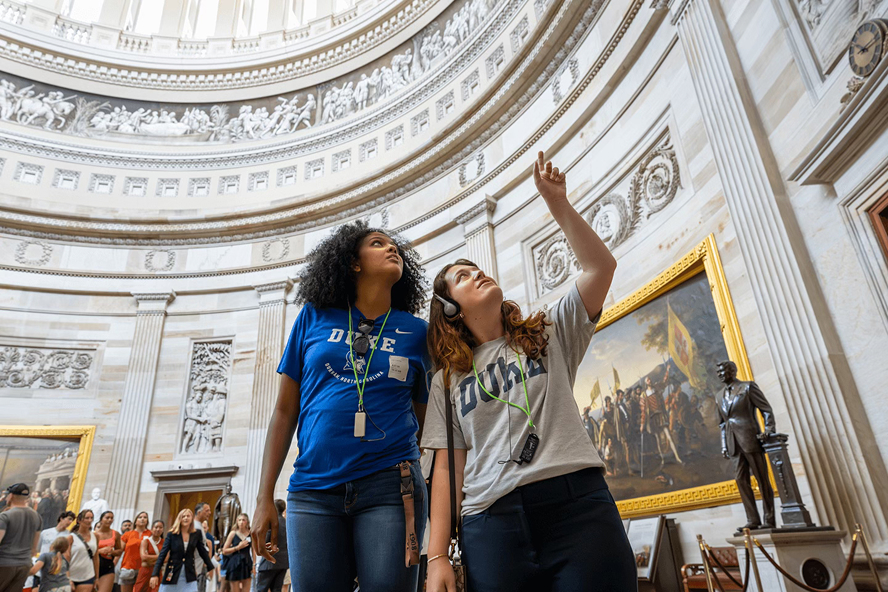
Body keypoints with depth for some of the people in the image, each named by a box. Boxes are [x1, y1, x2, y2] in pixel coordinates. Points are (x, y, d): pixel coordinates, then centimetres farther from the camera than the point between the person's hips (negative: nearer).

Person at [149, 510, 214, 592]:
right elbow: (162, 554, -7)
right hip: (172, 574, -1)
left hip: (189, 575, 1)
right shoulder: (172, 534, -5)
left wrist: (210, 568, 12)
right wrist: (155, 574, -15)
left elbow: (203, 552, 9)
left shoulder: (197, 534, 2)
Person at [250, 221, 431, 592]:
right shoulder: (314, 318, 6)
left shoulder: (416, 332, 6)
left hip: (390, 487, 0)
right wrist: (265, 498, 5)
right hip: (312, 492, 1)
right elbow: (285, 411, 8)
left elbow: (426, 420, 9)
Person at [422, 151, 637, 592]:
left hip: (577, 504, 0)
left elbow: (601, 266, 3)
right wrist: (437, 556, 0)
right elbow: (447, 470, 8)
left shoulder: (550, 333, 14)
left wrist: (557, 204, -2)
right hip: (491, 522, 1)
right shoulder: (447, 381, 13)